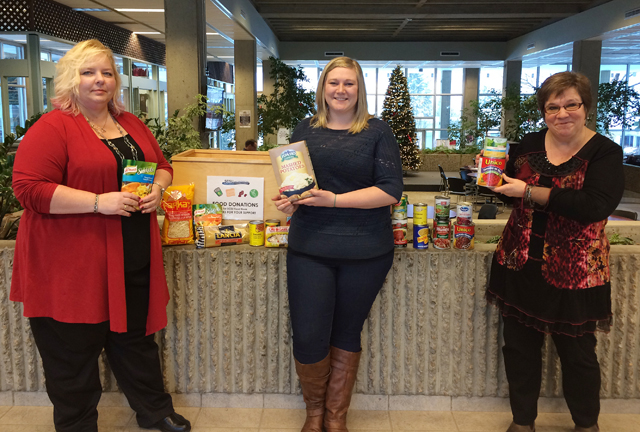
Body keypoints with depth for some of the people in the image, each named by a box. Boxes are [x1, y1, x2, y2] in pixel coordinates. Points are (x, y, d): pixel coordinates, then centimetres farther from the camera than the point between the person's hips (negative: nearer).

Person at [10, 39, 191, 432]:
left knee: (136, 335, 20)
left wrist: (158, 187, -2)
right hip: (74, 265, -6)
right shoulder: (52, 128, -10)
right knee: (75, 350, 7)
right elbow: (29, 188, -17)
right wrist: (98, 201, -23)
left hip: (134, 259, 6)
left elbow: (163, 165, 21)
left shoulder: (132, 125, 13)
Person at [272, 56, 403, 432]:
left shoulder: (378, 131, 1)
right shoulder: (305, 130, 9)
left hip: (365, 251, -1)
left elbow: (391, 190, -7)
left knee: (347, 334, 11)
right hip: (310, 248, 2)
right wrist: (288, 203, -5)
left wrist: (334, 199, -16)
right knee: (308, 337, -1)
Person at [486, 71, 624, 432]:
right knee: (519, 347, 12)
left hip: (573, 274, -3)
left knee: (577, 353, 12)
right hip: (521, 266, 4)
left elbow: (594, 205, -25)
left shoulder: (605, 153, -8)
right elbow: (510, 191, 16)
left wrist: (529, 192, -26)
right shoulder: (530, 144, 5)